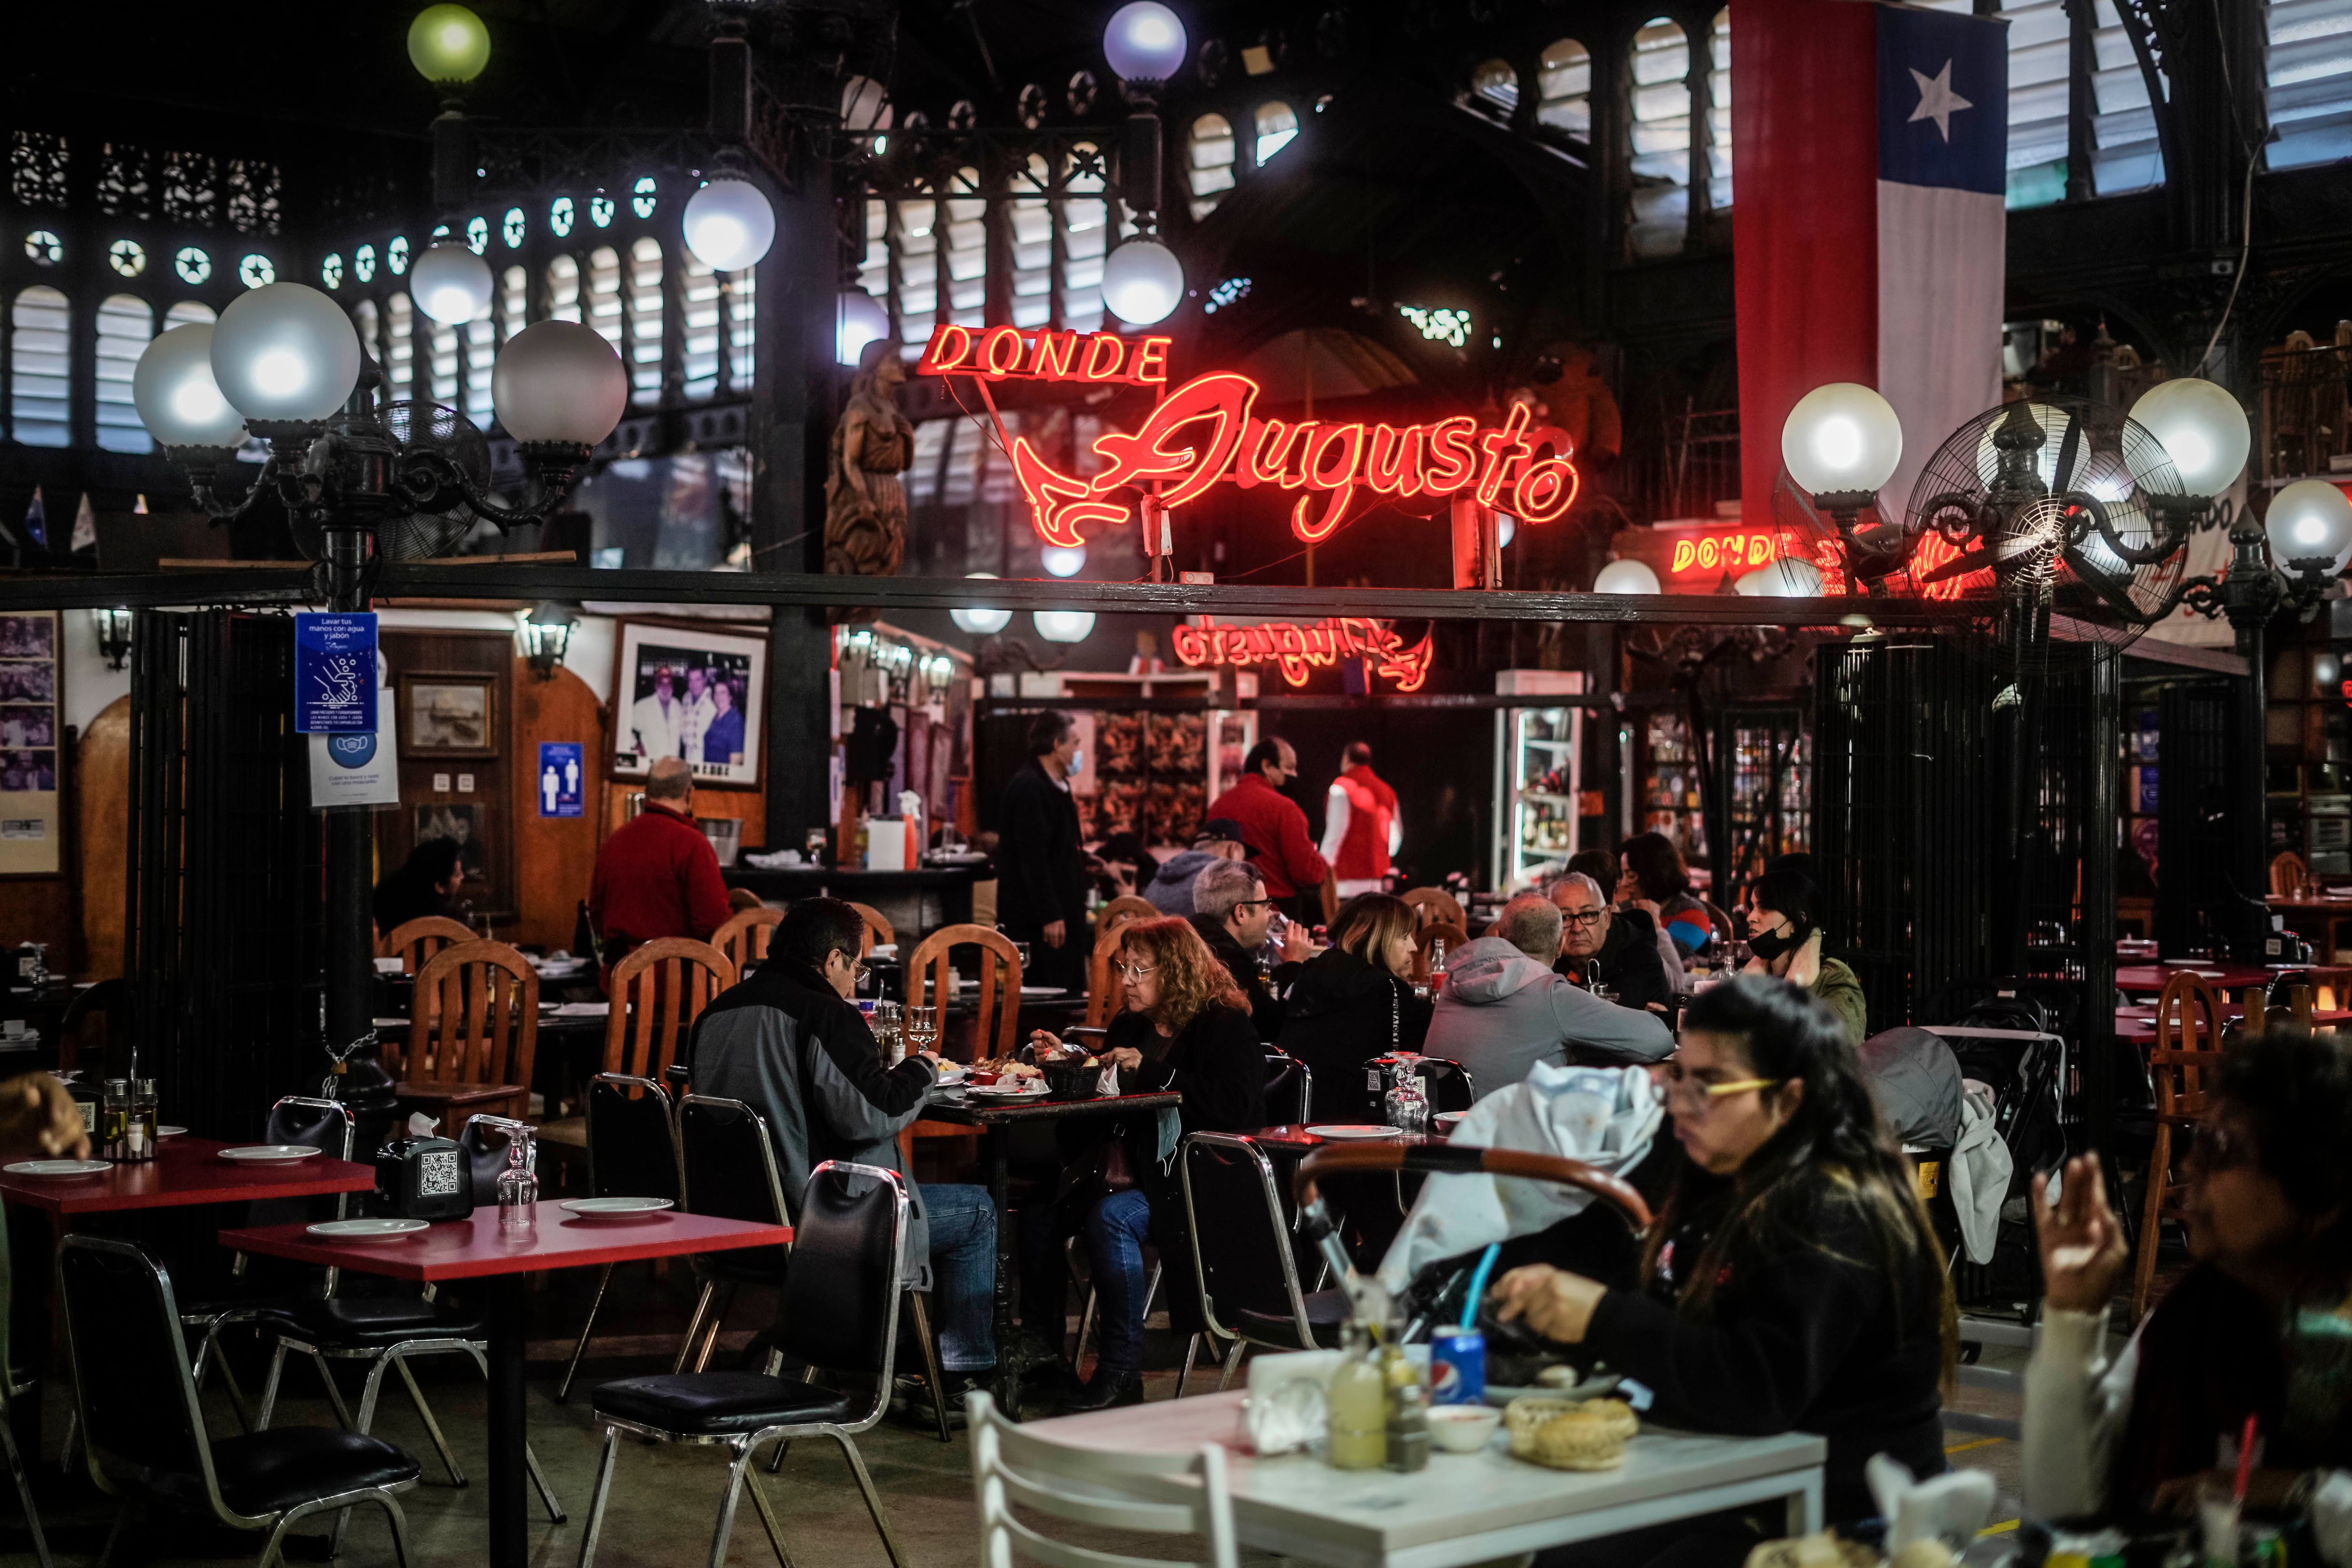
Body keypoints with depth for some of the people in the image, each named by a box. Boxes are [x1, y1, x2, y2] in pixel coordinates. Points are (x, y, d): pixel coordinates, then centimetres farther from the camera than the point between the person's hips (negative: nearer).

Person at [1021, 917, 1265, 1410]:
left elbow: (1236, 1107, -22)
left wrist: (1152, 1072, -22)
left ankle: (1122, 1371, -26)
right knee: (1036, 1217, -17)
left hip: (1190, 1180, -7)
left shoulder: (1226, 1028, -6)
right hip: (1121, 1171, 7)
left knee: (1111, 1217, -34)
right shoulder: (1129, 1027, 17)